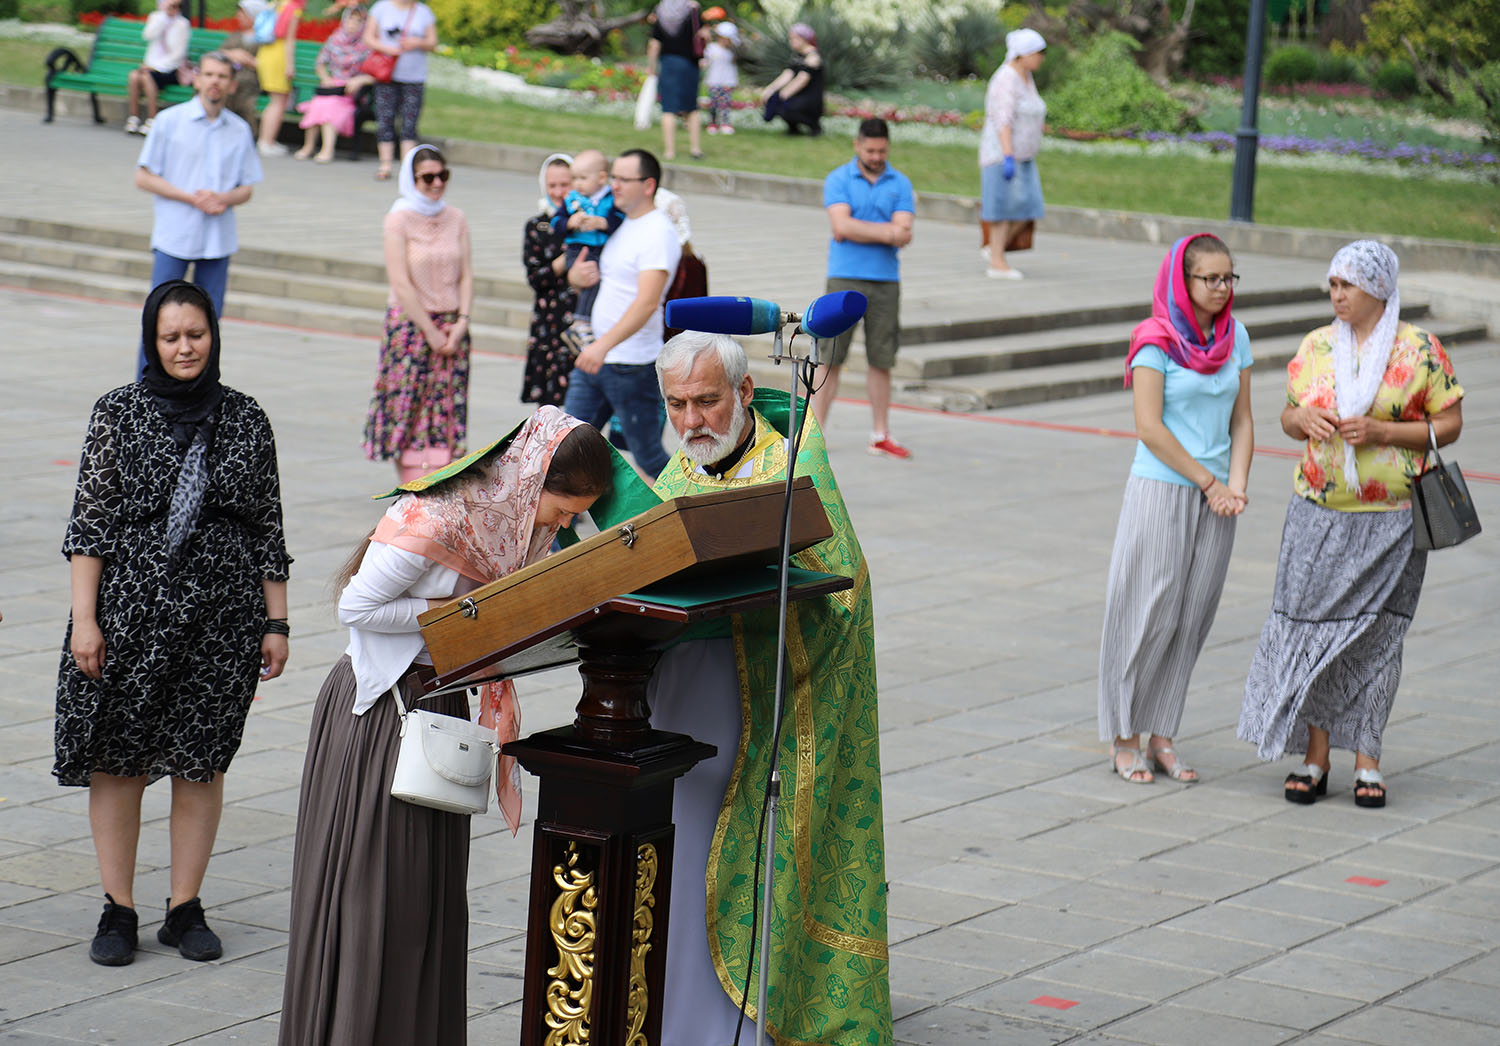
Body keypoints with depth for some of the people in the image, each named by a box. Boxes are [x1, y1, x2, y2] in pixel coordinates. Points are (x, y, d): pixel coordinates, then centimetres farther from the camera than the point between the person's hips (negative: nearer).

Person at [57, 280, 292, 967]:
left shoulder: (245, 420, 5)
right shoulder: (119, 413, 0)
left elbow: (268, 529, 9)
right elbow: (90, 522, -2)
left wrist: (275, 623, 6)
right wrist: (84, 620, -8)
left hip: (223, 615, 1)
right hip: (131, 608, -1)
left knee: (203, 763, 5)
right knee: (118, 762, 2)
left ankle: (185, 910, 16)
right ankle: (118, 911, 12)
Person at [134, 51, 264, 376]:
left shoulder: (240, 131, 8)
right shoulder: (170, 121, -1)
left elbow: (246, 189, 12)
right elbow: (143, 178, -2)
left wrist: (224, 199, -12)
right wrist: (191, 197, -13)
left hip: (219, 239, 3)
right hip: (173, 236, -3)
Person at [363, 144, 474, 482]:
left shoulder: (456, 219, 8)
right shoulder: (400, 219, -6)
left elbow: (466, 276, 6)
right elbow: (400, 283, -11)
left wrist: (460, 324, -7)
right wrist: (431, 332, -12)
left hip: (451, 325, 4)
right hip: (410, 324, -4)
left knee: (448, 405, 1)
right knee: (409, 404, -4)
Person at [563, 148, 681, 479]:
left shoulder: (658, 234, -15)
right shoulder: (620, 225, 13)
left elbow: (647, 303, -27)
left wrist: (604, 345, -39)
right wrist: (576, 275, -2)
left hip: (633, 365, -9)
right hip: (593, 358, 9)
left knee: (648, 456, 1)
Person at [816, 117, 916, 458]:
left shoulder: (900, 184, 7)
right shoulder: (838, 180, 2)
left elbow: (902, 235, -5)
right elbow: (842, 225, -12)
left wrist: (857, 231, -14)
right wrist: (886, 231, -13)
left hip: (885, 281, 2)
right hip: (845, 279, -2)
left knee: (880, 361, 5)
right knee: (830, 357, -3)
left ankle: (880, 436, 12)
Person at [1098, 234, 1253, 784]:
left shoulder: (1235, 337, 7)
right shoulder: (1157, 341, -10)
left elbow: (1241, 419, 10)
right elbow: (1149, 426, -14)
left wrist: (1237, 485, -5)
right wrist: (1208, 482, -11)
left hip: (1214, 497, 5)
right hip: (1161, 488, -5)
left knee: (1191, 618, 6)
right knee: (1148, 615, -2)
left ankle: (1161, 737, 15)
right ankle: (1123, 738, 9)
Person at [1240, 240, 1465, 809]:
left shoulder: (1419, 349, -3)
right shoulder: (1315, 346, 8)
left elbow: (1450, 424, -3)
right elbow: (1289, 415, 16)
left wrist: (1380, 431, -15)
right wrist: (1302, 420, -8)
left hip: (1391, 520, -3)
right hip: (1319, 514, 3)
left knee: (1376, 634, 1)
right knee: (1313, 626, -1)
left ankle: (1367, 759, 9)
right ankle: (1315, 757, 8)